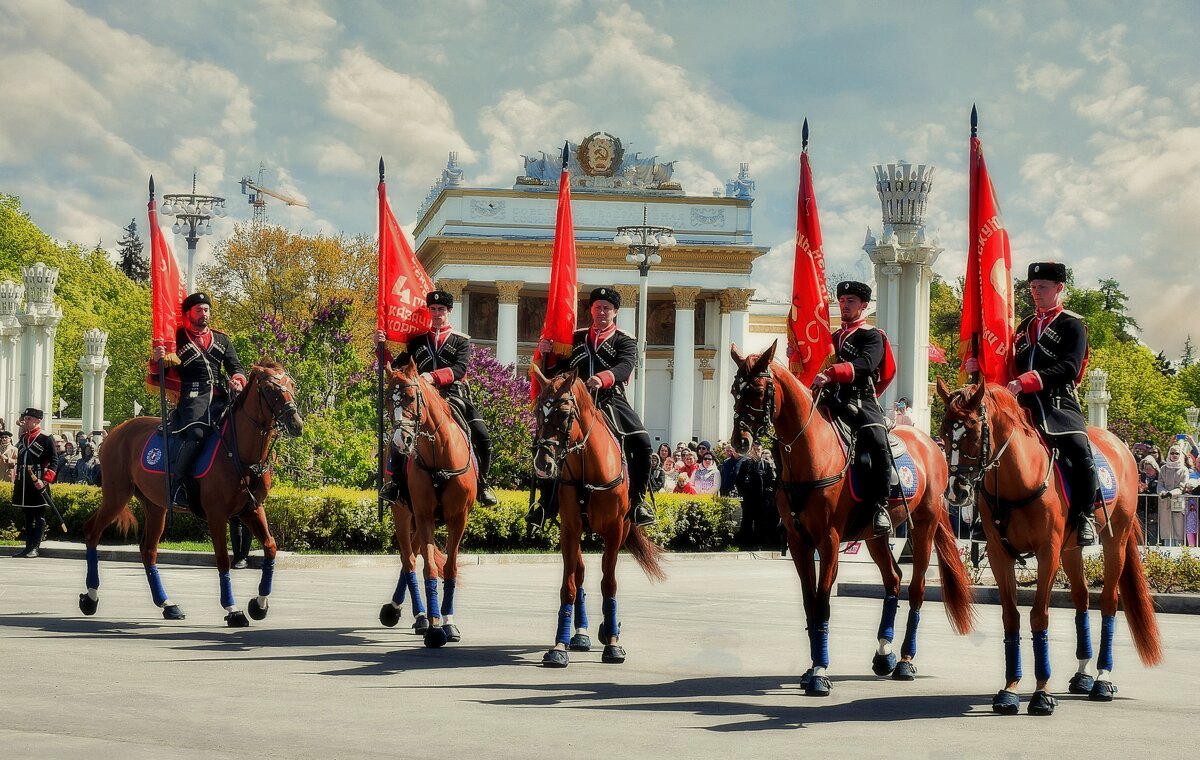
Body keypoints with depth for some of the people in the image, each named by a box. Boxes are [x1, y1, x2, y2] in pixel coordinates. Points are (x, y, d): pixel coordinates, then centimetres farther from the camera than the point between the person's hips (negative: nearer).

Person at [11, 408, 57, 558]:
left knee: (39, 516, -2)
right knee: (28, 516, 11)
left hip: (38, 484, -7)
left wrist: (44, 481, -18)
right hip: (23, 484, 7)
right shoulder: (22, 438, 15)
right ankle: (28, 547, 15)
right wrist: (16, 481, 17)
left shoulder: (46, 439, -5)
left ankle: (35, 548, -1)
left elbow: (53, 463, -9)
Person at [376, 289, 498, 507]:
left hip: (454, 396, -1)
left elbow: (460, 369, -9)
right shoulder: (417, 340, 16)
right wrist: (382, 347, 0)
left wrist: (435, 376, -26)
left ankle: (481, 483, 1)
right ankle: (395, 481, -12)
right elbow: (395, 366, 17)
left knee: (482, 437, -15)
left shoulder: (461, 340, 9)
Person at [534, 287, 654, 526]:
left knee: (641, 444, -21)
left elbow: (625, 367, -15)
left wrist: (603, 378, -35)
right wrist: (546, 353, -5)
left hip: (612, 401, -2)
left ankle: (638, 500, -8)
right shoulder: (576, 338, 16)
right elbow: (555, 370, 17)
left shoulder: (625, 341, 5)